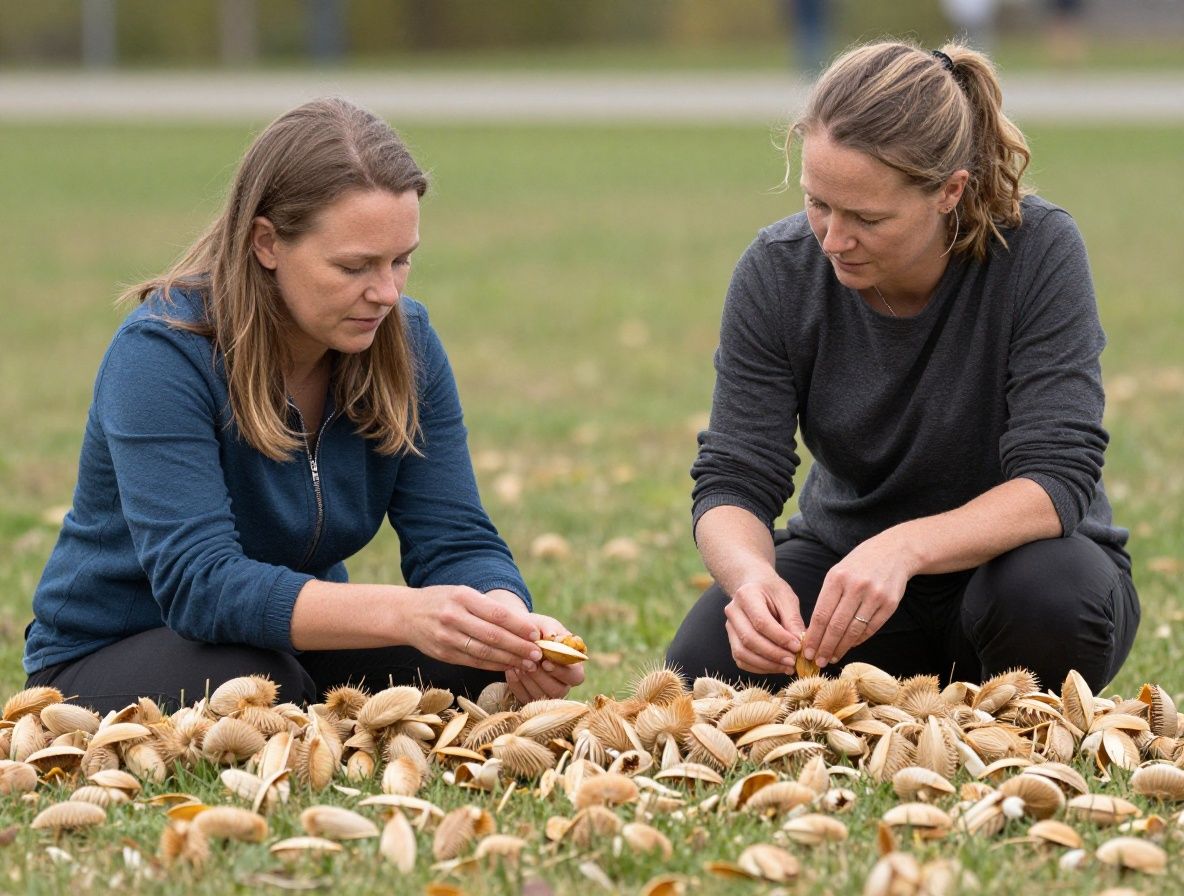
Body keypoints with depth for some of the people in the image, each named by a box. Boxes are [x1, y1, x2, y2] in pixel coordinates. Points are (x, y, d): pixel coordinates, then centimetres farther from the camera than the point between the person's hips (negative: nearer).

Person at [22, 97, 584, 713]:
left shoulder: (404, 338, -6)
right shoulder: (162, 354, -25)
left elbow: (457, 542, -8)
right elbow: (197, 584, -35)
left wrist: (511, 623, -33)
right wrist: (404, 614, -48)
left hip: (293, 646, 5)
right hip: (109, 661, -5)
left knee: (470, 663, -22)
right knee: (259, 681, -37)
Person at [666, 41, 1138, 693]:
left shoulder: (1039, 252, -21)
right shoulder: (777, 271, -14)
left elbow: (1055, 479, -27)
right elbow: (733, 480, -14)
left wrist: (904, 548, -44)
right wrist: (751, 572, -38)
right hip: (842, 561, 2)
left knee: (1047, 591, -36)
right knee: (704, 661, -26)